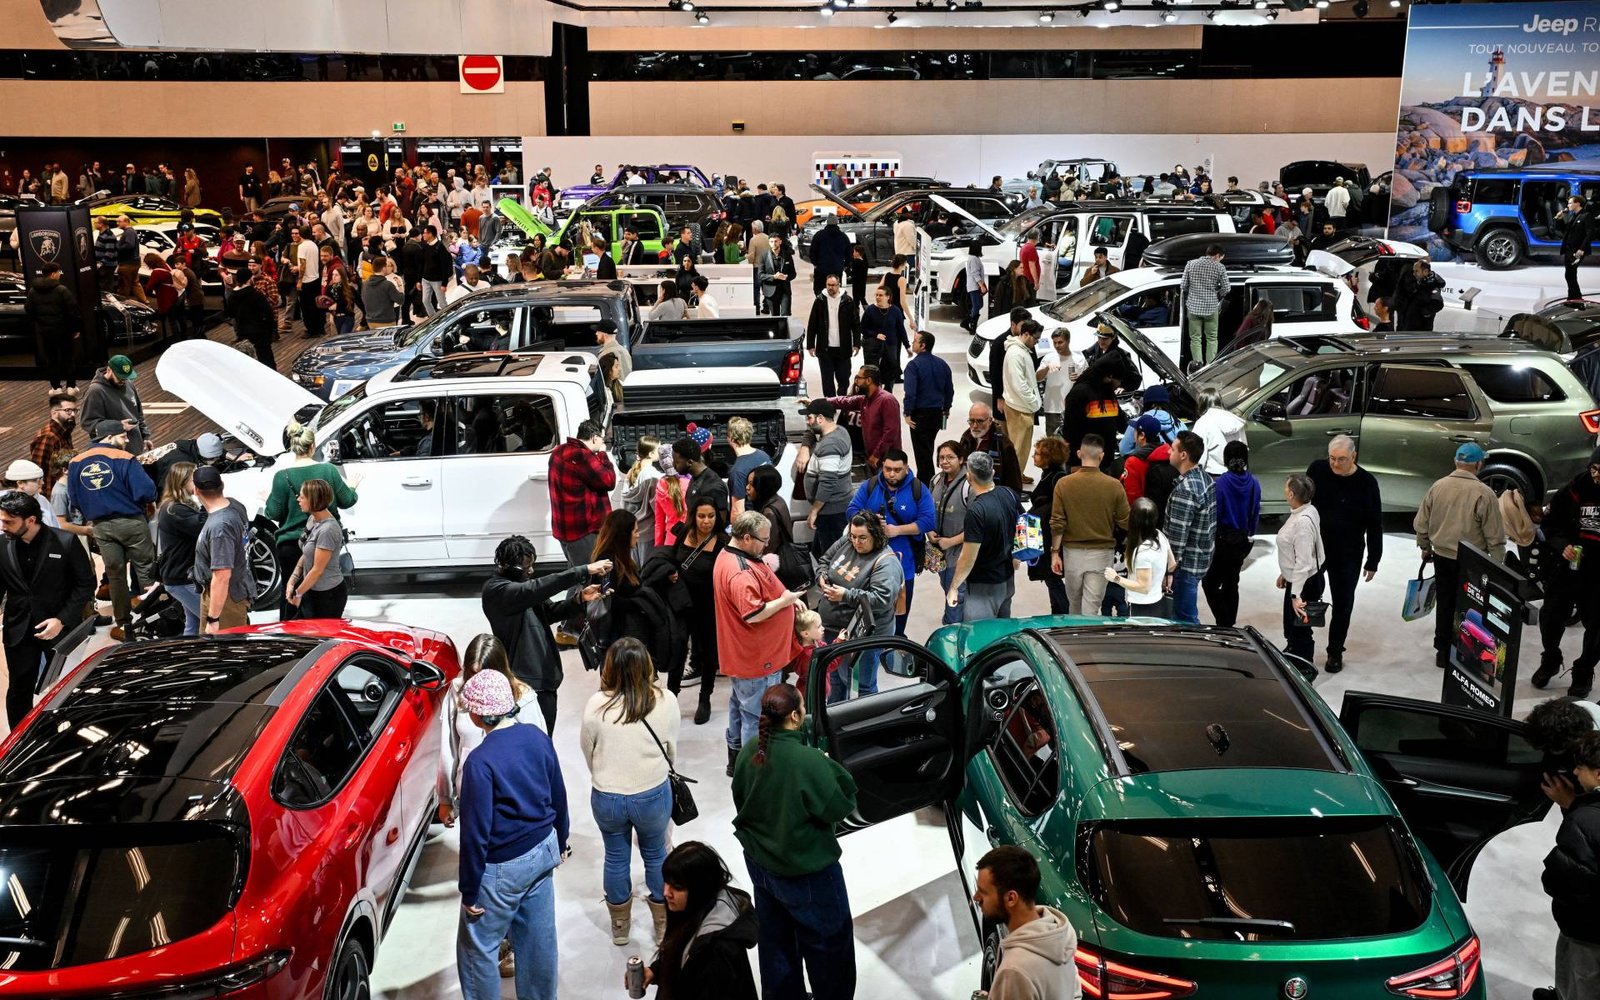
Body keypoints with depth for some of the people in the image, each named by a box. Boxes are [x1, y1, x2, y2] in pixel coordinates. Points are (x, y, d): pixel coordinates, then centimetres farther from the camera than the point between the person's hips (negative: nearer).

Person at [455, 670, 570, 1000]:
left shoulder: (480, 761, -25)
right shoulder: (537, 737, -5)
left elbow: (476, 832, -21)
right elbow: (558, 796, 7)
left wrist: (470, 891, -10)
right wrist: (560, 842, 22)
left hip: (503, 867, -7)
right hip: (543, 851, 7)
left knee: (478, 948, 12)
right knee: (539, 937, 21)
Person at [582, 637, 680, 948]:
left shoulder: (595, 706, -18)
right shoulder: (665, 702, -17)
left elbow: (588, 753, -3)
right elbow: (672, 751, -4)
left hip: (606, 797, 0)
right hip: (653, 795, 0)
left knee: (616, 858, 22)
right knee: (656, 856, 23)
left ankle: (619, 927, 42)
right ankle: (664, 926, 39)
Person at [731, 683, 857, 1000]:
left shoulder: (751, 750, -9)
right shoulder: (809, 761, -30)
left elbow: (741, 798, 5)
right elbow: (838, 808, -20)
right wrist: (834, 771, -6)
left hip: (760, 863, 7)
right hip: (806, 871, -7)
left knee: (776, 940, 23)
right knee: (829, 942, 14)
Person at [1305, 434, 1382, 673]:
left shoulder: (1367, 482, -11)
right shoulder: (1317, 470, -8)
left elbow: (1375, 525, -5)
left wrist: (1373, 561, -5)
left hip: (1348, 554, -1)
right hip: (1314, 546, 1)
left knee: (1343, 604, 7)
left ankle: (1335, 651, 22)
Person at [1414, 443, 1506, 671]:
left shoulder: (1437, 487, -4)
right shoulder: (1484, 494, -17)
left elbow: (1420, 524, 5)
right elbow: (1495, 537, -13)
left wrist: (1425, 548, 20)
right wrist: (1498, 564, -2)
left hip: (1442, 557, 4)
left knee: (1444, 604, 16)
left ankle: (1443, 652, 24)